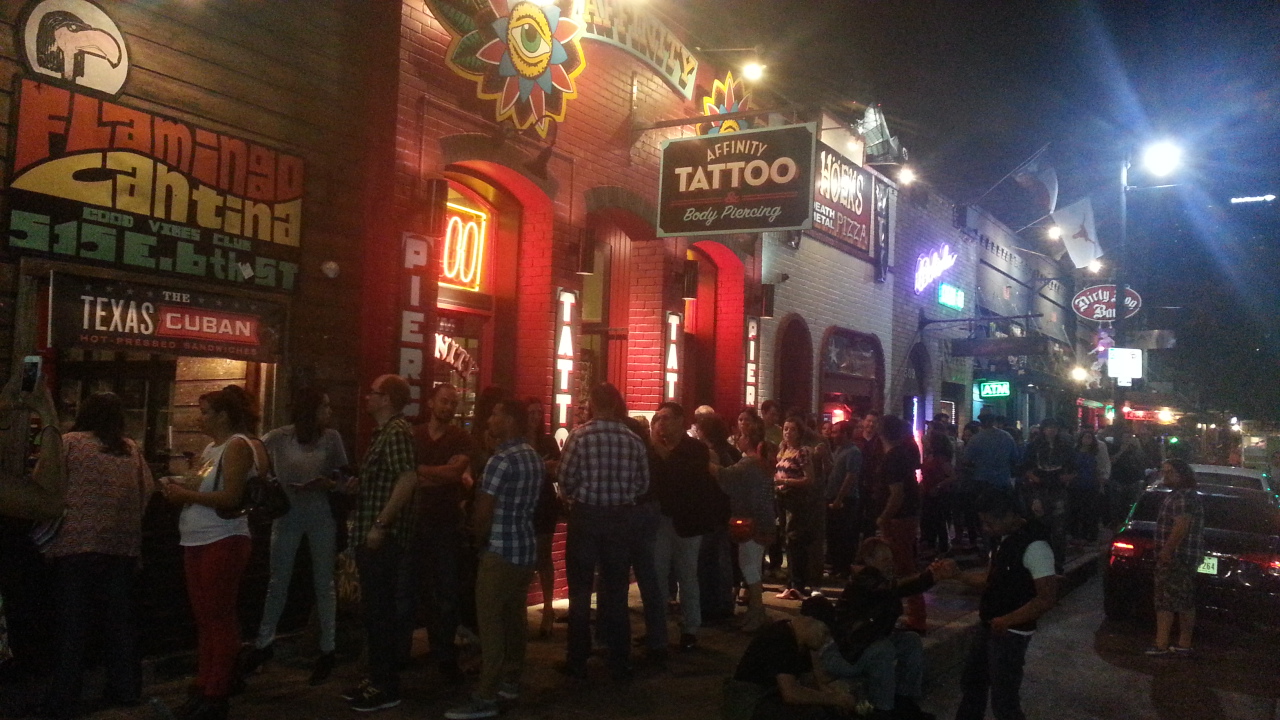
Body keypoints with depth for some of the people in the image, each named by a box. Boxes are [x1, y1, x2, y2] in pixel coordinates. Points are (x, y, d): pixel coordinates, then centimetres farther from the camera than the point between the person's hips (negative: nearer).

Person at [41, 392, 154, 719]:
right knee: (121, 621, 13)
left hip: (76, 545, -3)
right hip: (122, 547, 3)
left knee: (73, 625, 3)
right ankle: (126, 689, 20)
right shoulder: (131, 449, 9)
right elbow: (148, 491, 9)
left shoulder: (69, 442, 0)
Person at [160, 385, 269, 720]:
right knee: (203, 619, 13)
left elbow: (230, 498, -18)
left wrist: (187, 495, -15)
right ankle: (203, 689, 22)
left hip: (222, 542, -9)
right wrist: (180, 490, 4)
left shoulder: (238, 445, -11)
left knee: (219, 619, -2)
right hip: (197, 542, 9)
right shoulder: (211, 448, 16)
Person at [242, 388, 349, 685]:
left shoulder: (331, 438, -3)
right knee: (278, 583, 10)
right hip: (287, 515, 0)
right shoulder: (279, 437, -7)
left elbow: (341, 478, 3)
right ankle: (263, 644, 25)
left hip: (321, 517, 0)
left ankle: (327, 650, 15)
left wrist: (327, 483, -17)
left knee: (324, 583, 5)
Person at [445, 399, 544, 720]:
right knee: (514, 616, 15)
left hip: (501, 550, -9)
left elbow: (483, 512, -16)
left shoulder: (501, 459, -16)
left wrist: (481, 539, 3)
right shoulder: (535, 459, 11)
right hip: (526, 548, 9)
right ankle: (510, 681, 25)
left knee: (490, 621, -6)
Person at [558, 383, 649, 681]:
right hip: (621, 518, 2)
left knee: (581, 589, 9)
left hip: (585, 515, -2)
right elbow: (642, 484, 0)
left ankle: (578, 662, 14)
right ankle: (619, 663, 18)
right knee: (616, 589, 12)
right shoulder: (634, 440, -4)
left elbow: (566, 479, -12)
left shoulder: (580, 436, -12)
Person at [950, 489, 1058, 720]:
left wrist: (1008, 620, -24)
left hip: (1010, 633, -9)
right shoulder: (1003, 539, 4)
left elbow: (1048, 598, -25)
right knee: (972, 681, 24)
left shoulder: (1034, 546, -23)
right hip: (987, 626, 9)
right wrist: (957, 574, 3)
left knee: (1003, 700, 0)